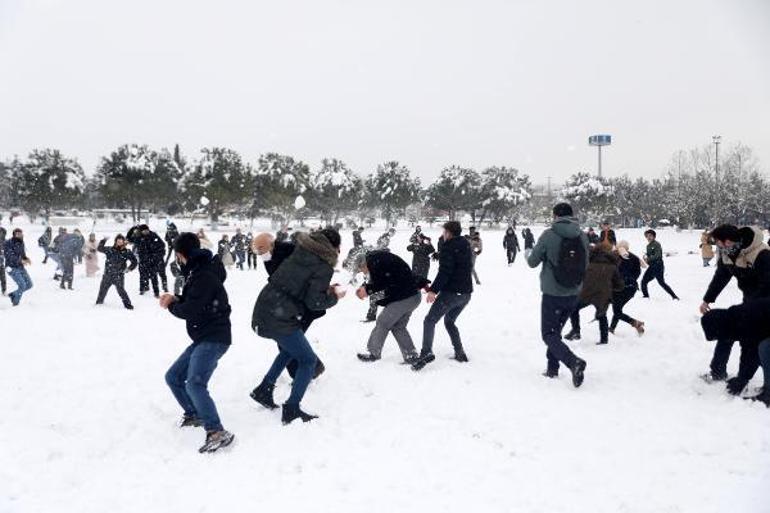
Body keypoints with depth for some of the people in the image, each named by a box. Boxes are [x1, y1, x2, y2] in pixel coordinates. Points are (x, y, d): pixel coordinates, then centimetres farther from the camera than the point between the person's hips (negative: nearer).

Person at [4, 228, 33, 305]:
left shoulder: (21, 242, 8)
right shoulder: (8, 243, -13)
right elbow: (10, 256, -23)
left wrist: (26, 259, -3)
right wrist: (20, 260, -33)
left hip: (21, 267, 7)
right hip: (12, 268, -7)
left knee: (29, 284, 5)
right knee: (22, 285, -15)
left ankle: (13, 295, 24)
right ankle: (15, 303, 4)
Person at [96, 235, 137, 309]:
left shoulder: (126, 252, -5)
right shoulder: (109, 250, 0)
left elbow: (134, 261, 1)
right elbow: (99, 248, 7)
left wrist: (129, 268, -10)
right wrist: (103, 241, -5)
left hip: (119, 276, -3)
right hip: (108, 274, 4)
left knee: (121, 290, -16)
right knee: (103, 288, 19)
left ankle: (127, 304, -8)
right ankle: (99, 301, 42)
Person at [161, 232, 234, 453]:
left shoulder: (204, 276, -18)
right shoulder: (197, 273, 15)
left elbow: (191, 311, -22)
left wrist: (171, 305, -2)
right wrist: (175, 300, 4)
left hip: (214, 339, -11)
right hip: (203, 338, 11)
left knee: (195, 383, -26)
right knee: (173, 377, 18)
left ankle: (217, 433, -28)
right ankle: (194, 414, 34)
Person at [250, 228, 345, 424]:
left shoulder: (300, 251, 10)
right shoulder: (324, 267, -11)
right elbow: (314, 302, -13)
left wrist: (324, 288, 16)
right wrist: (334, 296, 4)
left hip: (263, 310, 8)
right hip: (281, 320, -8)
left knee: (288, 349, 31)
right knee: (308, 360, 7)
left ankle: (264, 389, 30)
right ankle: (291, 410, 4)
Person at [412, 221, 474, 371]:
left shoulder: (449, 246, -10)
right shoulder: (467, 246, 16)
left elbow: (445, 271, -20)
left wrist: (433, 290, -23)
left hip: (451, 292, -8)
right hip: (466, 293, 8)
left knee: (430, 321, -6)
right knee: (449, 321, 24)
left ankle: (426, 353, -22)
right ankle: (460, 353, 19)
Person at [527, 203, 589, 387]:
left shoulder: (549, 235, -14)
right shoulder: (582, 236, -1)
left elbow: (533, 262, -6)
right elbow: (585, 265, 9)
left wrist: (528, 254, 16)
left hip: (552, 294, -5)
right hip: (574, 294, 5)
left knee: (549, 334, 3)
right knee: (556, 330, 22)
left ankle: (573, 362, -19)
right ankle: (552, 368, 26)